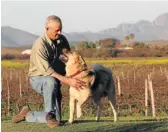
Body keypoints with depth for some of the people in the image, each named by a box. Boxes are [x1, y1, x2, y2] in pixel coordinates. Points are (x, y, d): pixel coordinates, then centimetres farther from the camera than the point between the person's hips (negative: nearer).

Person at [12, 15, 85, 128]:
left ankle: (28, 115, 19)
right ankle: (50, 114, -28)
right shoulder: (40, 45, -24)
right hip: (38, 79, -6)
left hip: (54, 81, 6)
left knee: (56, 119, -2)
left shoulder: (62, 40, -4)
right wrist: (68, 81, -37)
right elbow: (47, 71, -29)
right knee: (51, 81, -43)